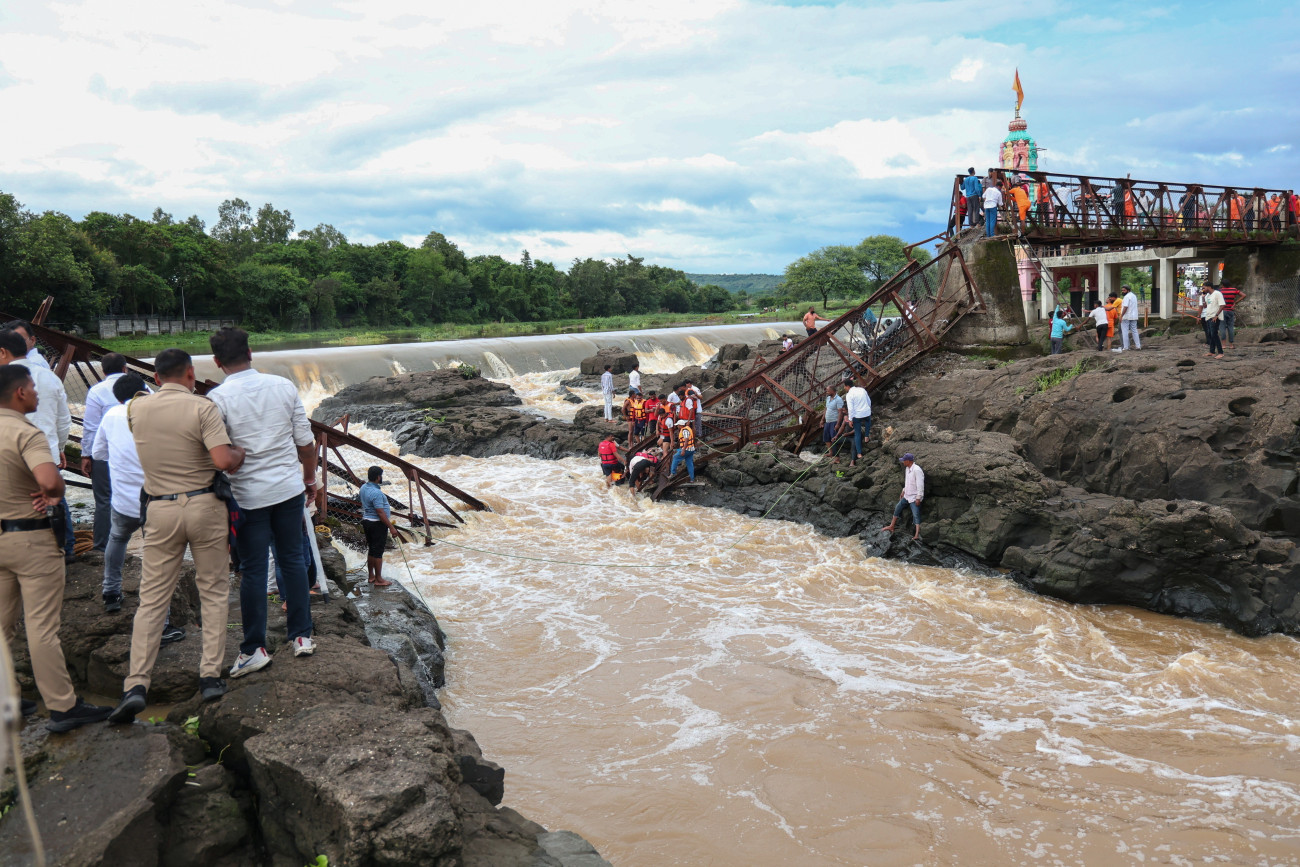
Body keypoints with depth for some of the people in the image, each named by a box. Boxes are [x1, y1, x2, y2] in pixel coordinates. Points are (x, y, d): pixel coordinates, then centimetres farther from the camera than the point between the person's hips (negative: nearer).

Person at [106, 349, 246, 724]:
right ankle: (210, 676, 10)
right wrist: (240, 452, -1)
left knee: (152, 598, 8)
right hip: (204, 505, -3)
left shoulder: (137, 408, 2)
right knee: (214, 591, 11)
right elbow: (224, 461, -21)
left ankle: (136, 685, 1)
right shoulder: (202, 407, -12)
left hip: (160, 510, 3)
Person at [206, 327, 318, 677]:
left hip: (248, 495, -3)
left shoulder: (218, 398, -11)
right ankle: (302, 636, 21)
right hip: (290, 488, 3)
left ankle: (254, 649, 14)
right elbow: (306, 442, 5)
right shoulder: (284, 386, -1)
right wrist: (309, 478, 19)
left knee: (253, 571, 5)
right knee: (293, 560, 14)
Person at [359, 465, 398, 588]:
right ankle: (378, 580, 3)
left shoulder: (363, 488, 5)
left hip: (366, 521, 9)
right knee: (378, 551, -3)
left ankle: (371, 576, 26)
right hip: (377, 524, -9)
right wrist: (391, 527, -20)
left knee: (371, 550, 18)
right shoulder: (376, 493, -24)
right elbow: (380, 513, -25)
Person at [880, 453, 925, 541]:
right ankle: (891, 527, 29)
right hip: (907, 496, 10)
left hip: (914, 497, -10)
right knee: (897, 508, 16)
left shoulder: (917, 470, -22)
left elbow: (920, 485, -24)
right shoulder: (907, 469, 8)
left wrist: (918, 498, -25)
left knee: (916, 514, -15)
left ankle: (917, 535, -22)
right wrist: (903, 492, 24)